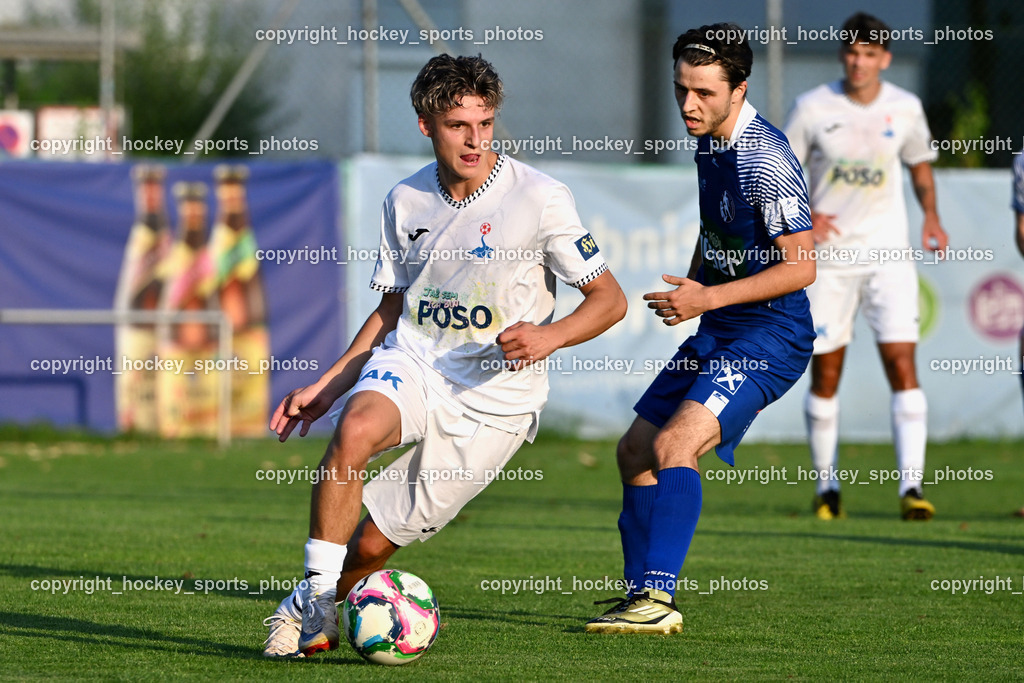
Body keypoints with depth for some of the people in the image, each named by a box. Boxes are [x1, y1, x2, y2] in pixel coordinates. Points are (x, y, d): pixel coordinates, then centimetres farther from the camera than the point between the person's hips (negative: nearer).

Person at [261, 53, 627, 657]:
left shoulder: (540, 198, -11)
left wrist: (552, 335, -25)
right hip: (411, 364, 3)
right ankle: (314, 598, -21)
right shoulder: (406, 202, 4)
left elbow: (610, 301, -6)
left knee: (373, 542, -6)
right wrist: (325, 387, 12)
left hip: (493, 399, -3)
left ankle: (320, 607, 26)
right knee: (355, 431, -33)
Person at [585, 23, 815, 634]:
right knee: (636, 450, 11)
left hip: (769, 335, -10)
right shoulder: (710, 145, 8)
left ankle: (659, 599, -28)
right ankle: (642, 596, 19)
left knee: (674, 444, -25)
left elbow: (800, 267, -22)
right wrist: (688, 290, 18)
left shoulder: (765, 161, -20)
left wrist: (709, 298, -24)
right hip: (717, 332, 10)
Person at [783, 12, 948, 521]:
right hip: (828, 255, 0)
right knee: (825, 374, 3)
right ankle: (827, 487, 18)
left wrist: (931, 216, 1)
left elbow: (920, 164, 18)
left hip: (888, 252, 0)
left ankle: (911, 486, -16)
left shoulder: (905, 108, 1)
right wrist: (803, 216, -15)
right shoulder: (812, 108, -4)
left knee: (902, 364, -13)